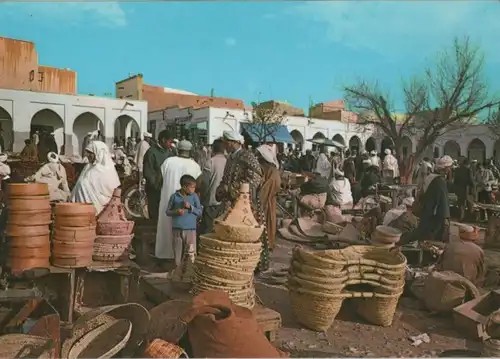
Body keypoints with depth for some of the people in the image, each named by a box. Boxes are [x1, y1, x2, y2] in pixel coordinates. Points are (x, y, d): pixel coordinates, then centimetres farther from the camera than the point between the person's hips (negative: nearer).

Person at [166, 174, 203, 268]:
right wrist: (176, 211, -14)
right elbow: (168, 212, 4)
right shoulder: (174, 196, -1)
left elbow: (200, 212, 1)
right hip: (177, 229, 0)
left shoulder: (194, 196, 0)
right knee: (177, 253, 10)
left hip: (190, 229, 0)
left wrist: (190, 207, -14)